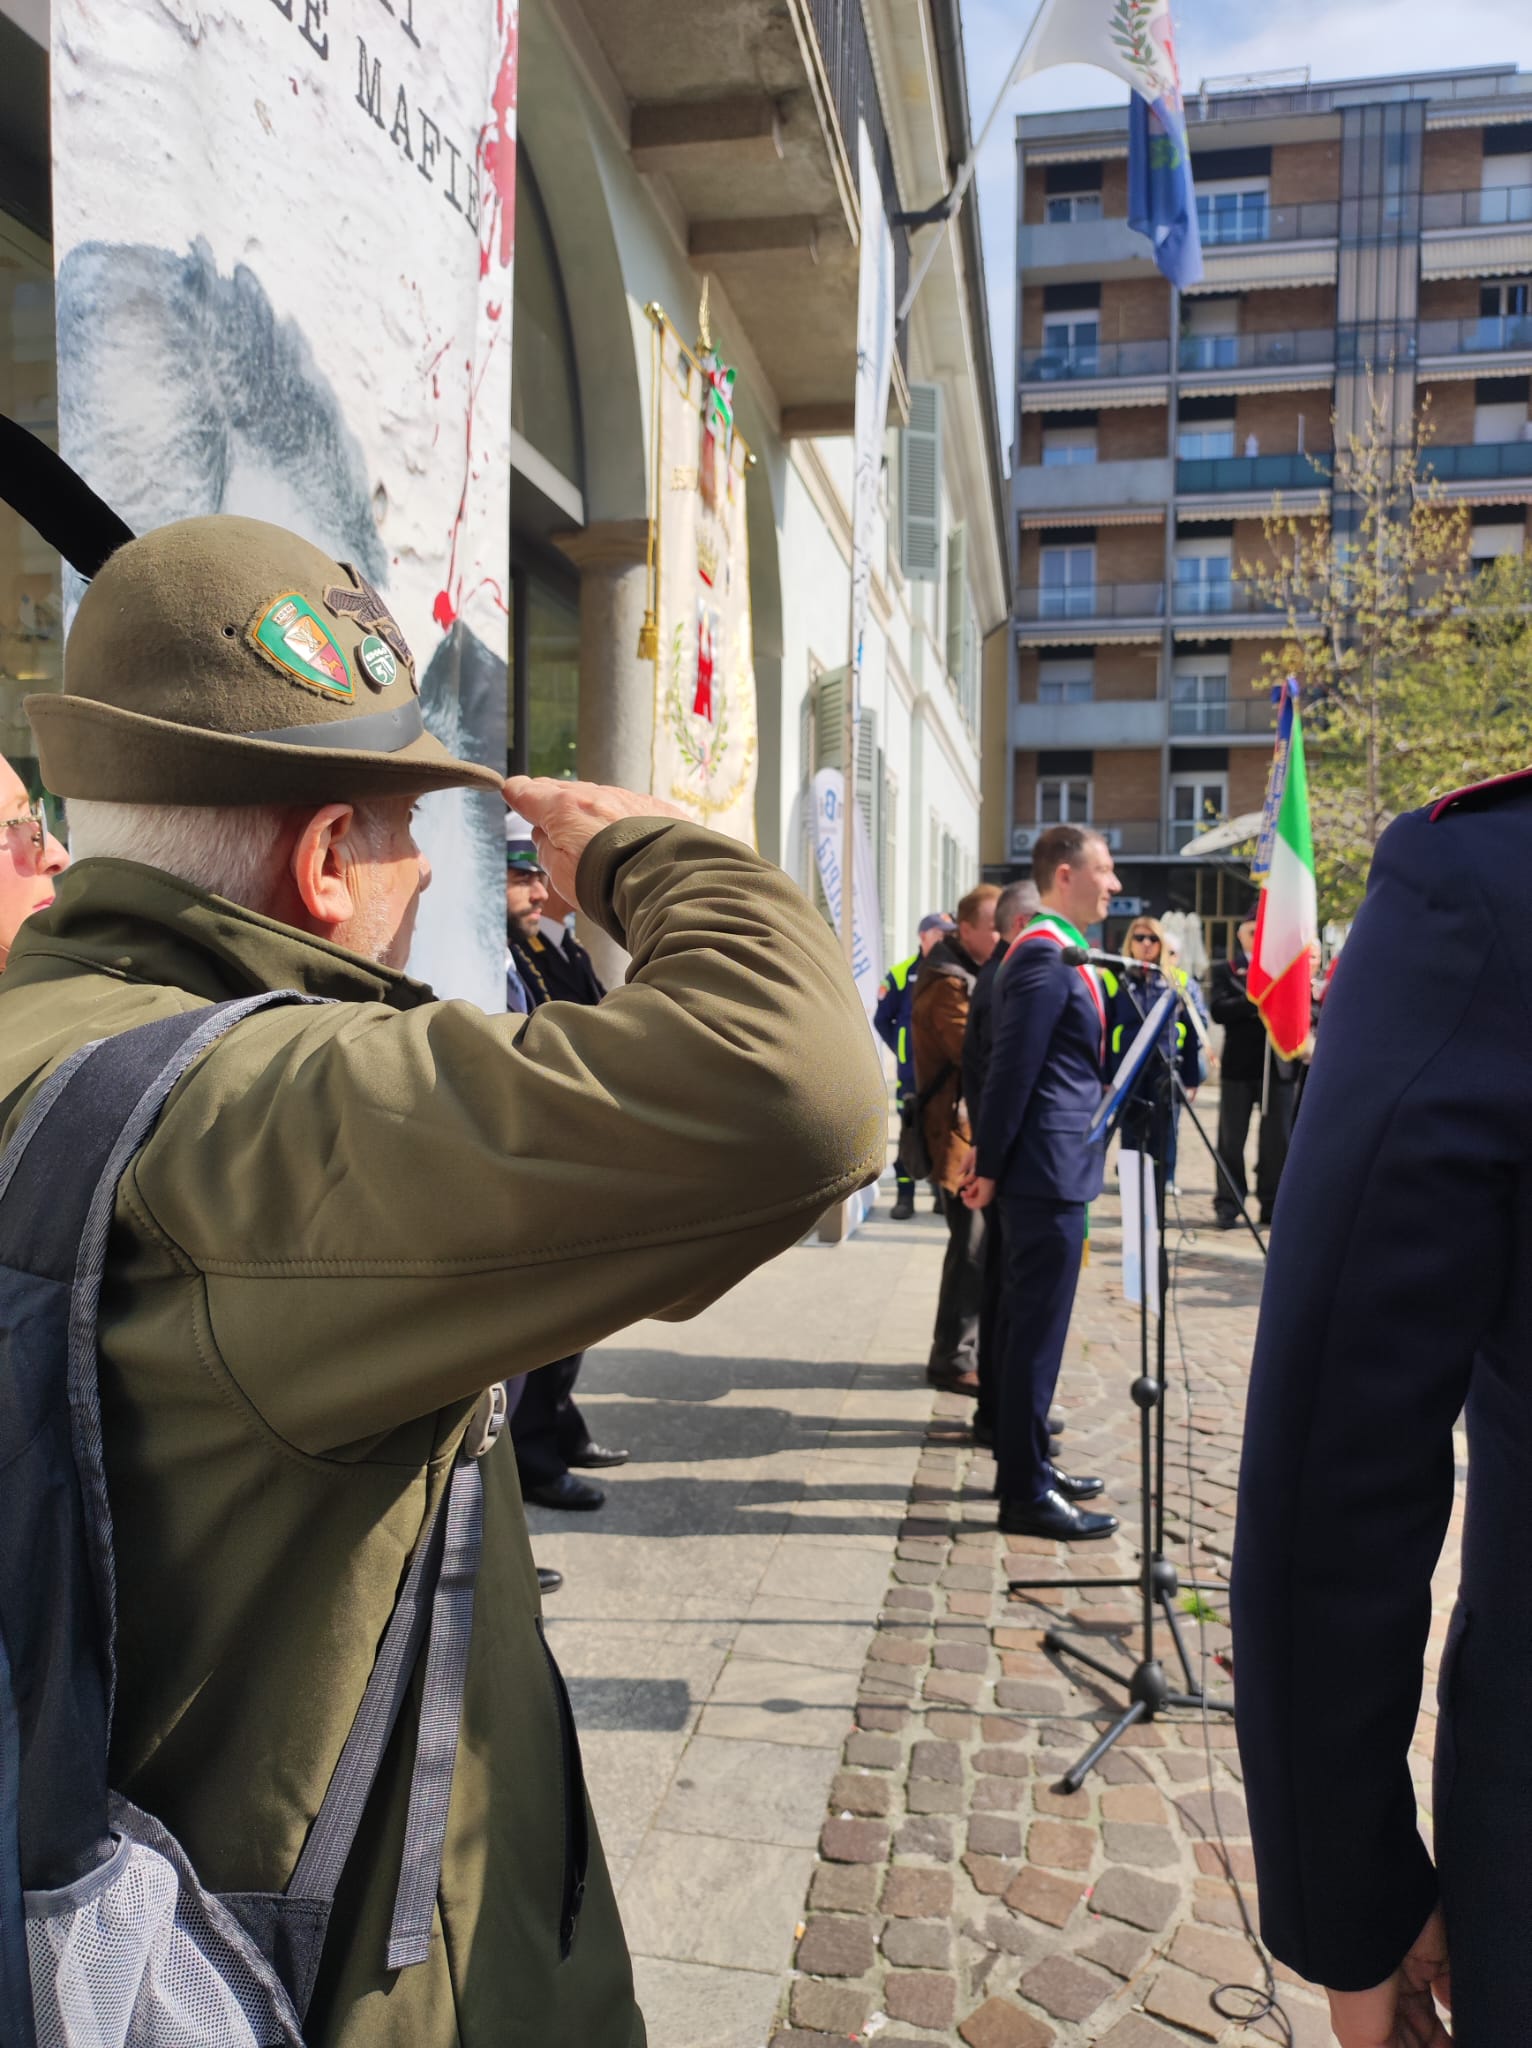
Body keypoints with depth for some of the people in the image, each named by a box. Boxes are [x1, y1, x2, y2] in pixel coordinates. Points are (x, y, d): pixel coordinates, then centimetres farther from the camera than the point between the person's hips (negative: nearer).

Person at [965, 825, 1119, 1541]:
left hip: (1057, 1171, 10)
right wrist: (989, 1166, -15)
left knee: (1034, 1327, 17)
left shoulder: (1059, 954, 17)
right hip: (1048, 1171, -10)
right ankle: (1025, 1493, 6)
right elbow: (1012, 1068, -18)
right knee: (1037, 1329, -3)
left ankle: (1027, 1463, 29)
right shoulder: (1043, 957, -16)